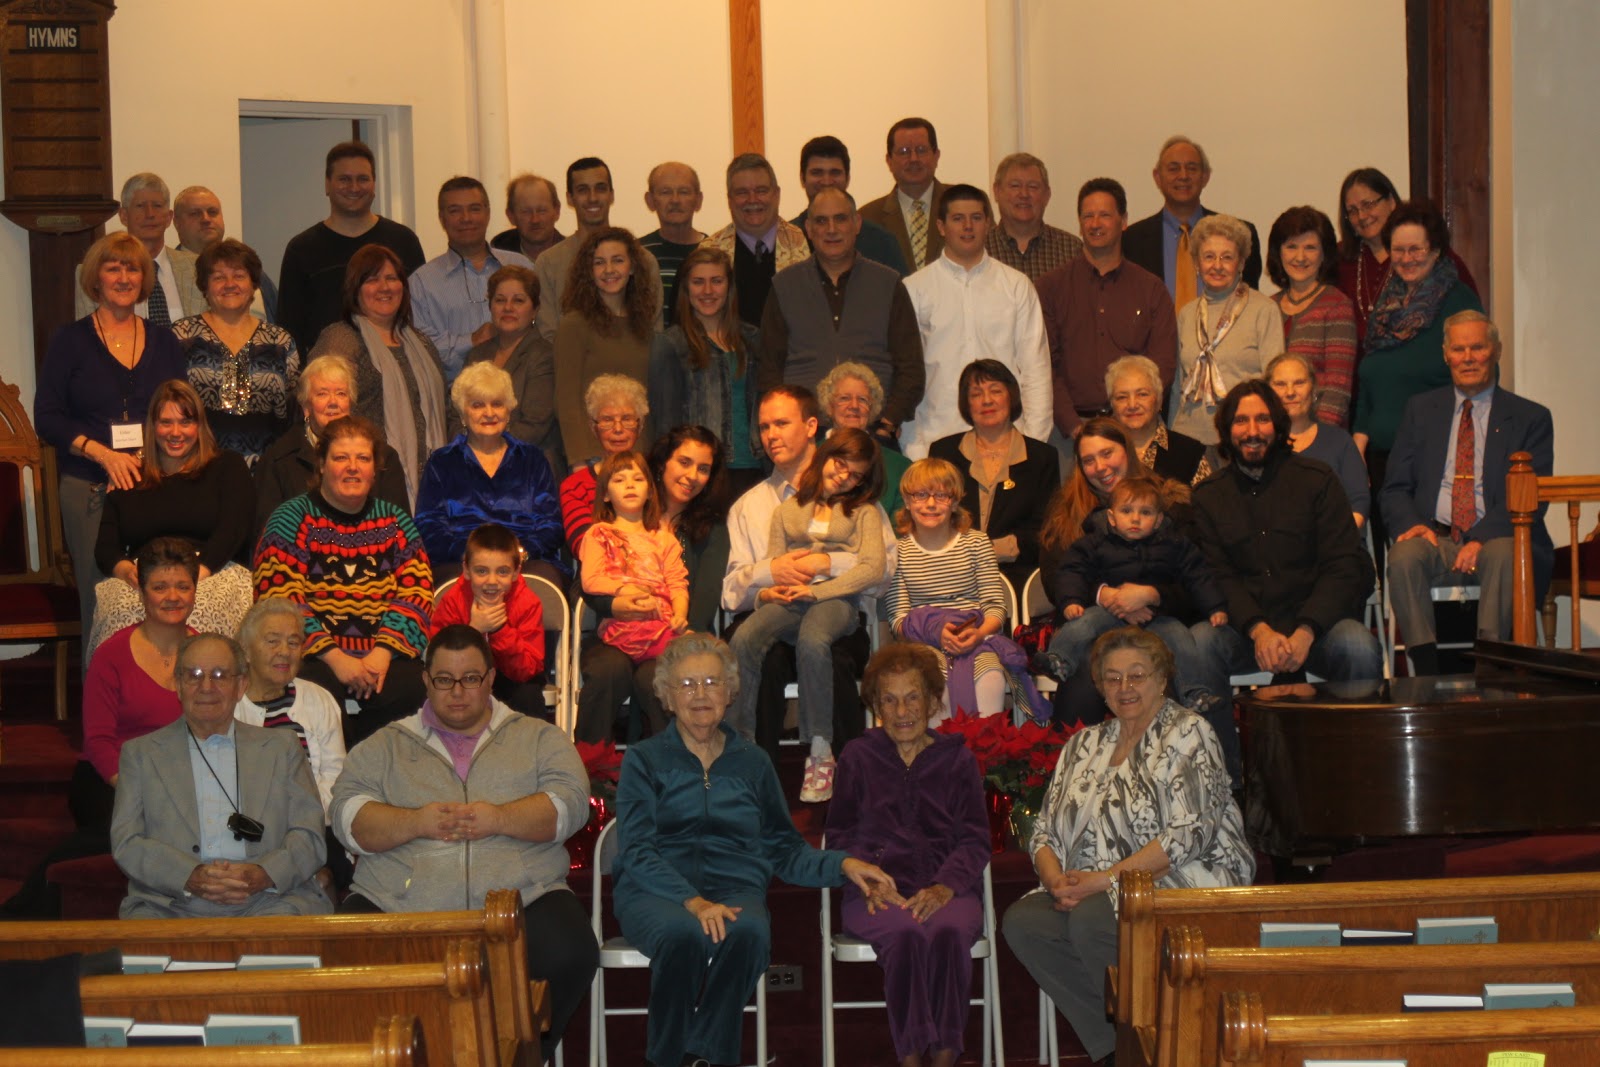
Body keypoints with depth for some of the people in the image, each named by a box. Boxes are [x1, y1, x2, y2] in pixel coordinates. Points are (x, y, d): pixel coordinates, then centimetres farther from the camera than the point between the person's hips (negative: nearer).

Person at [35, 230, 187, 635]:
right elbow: (47, 419, 0)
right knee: (101, 599, -4)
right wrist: (105, 454, -13)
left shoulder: (163, 341, 12)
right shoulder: (70, 340, 5)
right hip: (90, 490, -2)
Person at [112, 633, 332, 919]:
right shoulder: (140, 753, 16)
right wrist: (191, 878, -14)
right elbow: (126, 843, 5)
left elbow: (310, 837, 10)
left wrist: (264, 875, -12)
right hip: (170, 905, 0)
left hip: (269, 902, 0)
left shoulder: (281, 748, 18)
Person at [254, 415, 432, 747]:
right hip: (314, 659, -3)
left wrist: (382, 652, -12)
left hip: (383, 656, 3)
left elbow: (416, 594, 6)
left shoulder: (397, 523, 15)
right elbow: (279, 602, -6)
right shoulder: (291, 519, 5)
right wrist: (334, 658, -17)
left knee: (414, 687, -29)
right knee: (315, 691, -36)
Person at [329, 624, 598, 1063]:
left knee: (569, 956, -29)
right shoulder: (386, 745, 21)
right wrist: (415, 822, -11)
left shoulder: (539, 738, 20)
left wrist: (499, 819, -12)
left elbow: (570, 802, 4)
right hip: (397, 904, 1)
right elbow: (348, 816, 7)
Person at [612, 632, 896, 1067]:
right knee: (683, 933, -38)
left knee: (748, 931, -36)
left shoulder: (752, 763, 21)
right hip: (655, 889, -2)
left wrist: (842, 865, 1)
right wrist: (692, 902, -18)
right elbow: (635, 850, -1)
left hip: (733, 887, 2)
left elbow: (783, 849, 21)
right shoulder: (644, 759, 12)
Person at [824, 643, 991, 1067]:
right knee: (905, 932, -35)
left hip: (947, 891, 1)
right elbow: (840, 836, 12)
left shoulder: (957, 760, 16)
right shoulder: (857, 758, 16)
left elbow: (975, 841, 9)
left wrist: (945, 887, -10)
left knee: (948, 929, -35)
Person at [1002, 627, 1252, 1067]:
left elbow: (1190, 835, -13)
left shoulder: (1187, 734, -1)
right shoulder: (1084, 745, 18)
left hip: (1179, 884, -6)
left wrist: (1107, 878, -18)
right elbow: (1045, 831, 15)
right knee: (1021, 922, -20)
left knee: (1092, 918, -33)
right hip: (1092, 892, 6)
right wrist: (1056, 879, -9)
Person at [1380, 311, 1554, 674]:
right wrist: (1411, 523, -11)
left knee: (1504, 554, -36)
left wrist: (1482, 538, -19)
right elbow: (1394, 489, 13)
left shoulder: (1530, 417, 10)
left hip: (1495, 541, -1)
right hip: (1434, 539, 2)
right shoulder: (1421, 410, 17)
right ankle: (1425, 668, -32)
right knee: (1403, 555, -32)